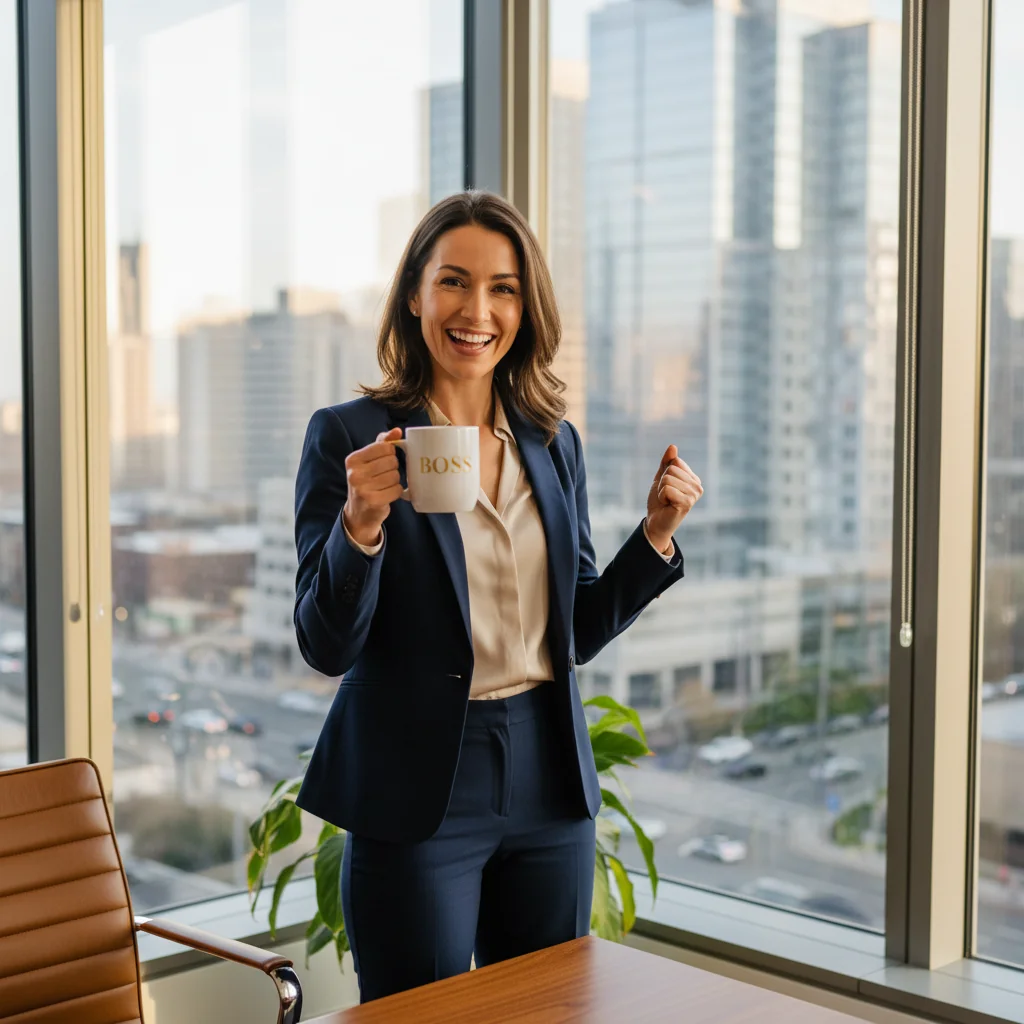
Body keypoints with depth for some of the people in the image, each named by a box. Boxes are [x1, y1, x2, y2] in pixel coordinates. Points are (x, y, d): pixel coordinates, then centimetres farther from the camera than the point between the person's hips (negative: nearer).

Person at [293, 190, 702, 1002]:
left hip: (548, 788, 5)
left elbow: (577, 633, 11)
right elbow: (326, 646, -10)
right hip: (416, 794, -5)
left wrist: (657, 534, -1)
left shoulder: (555, 442, 8)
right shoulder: (349, 435, -7)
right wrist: (362, 523, -26)